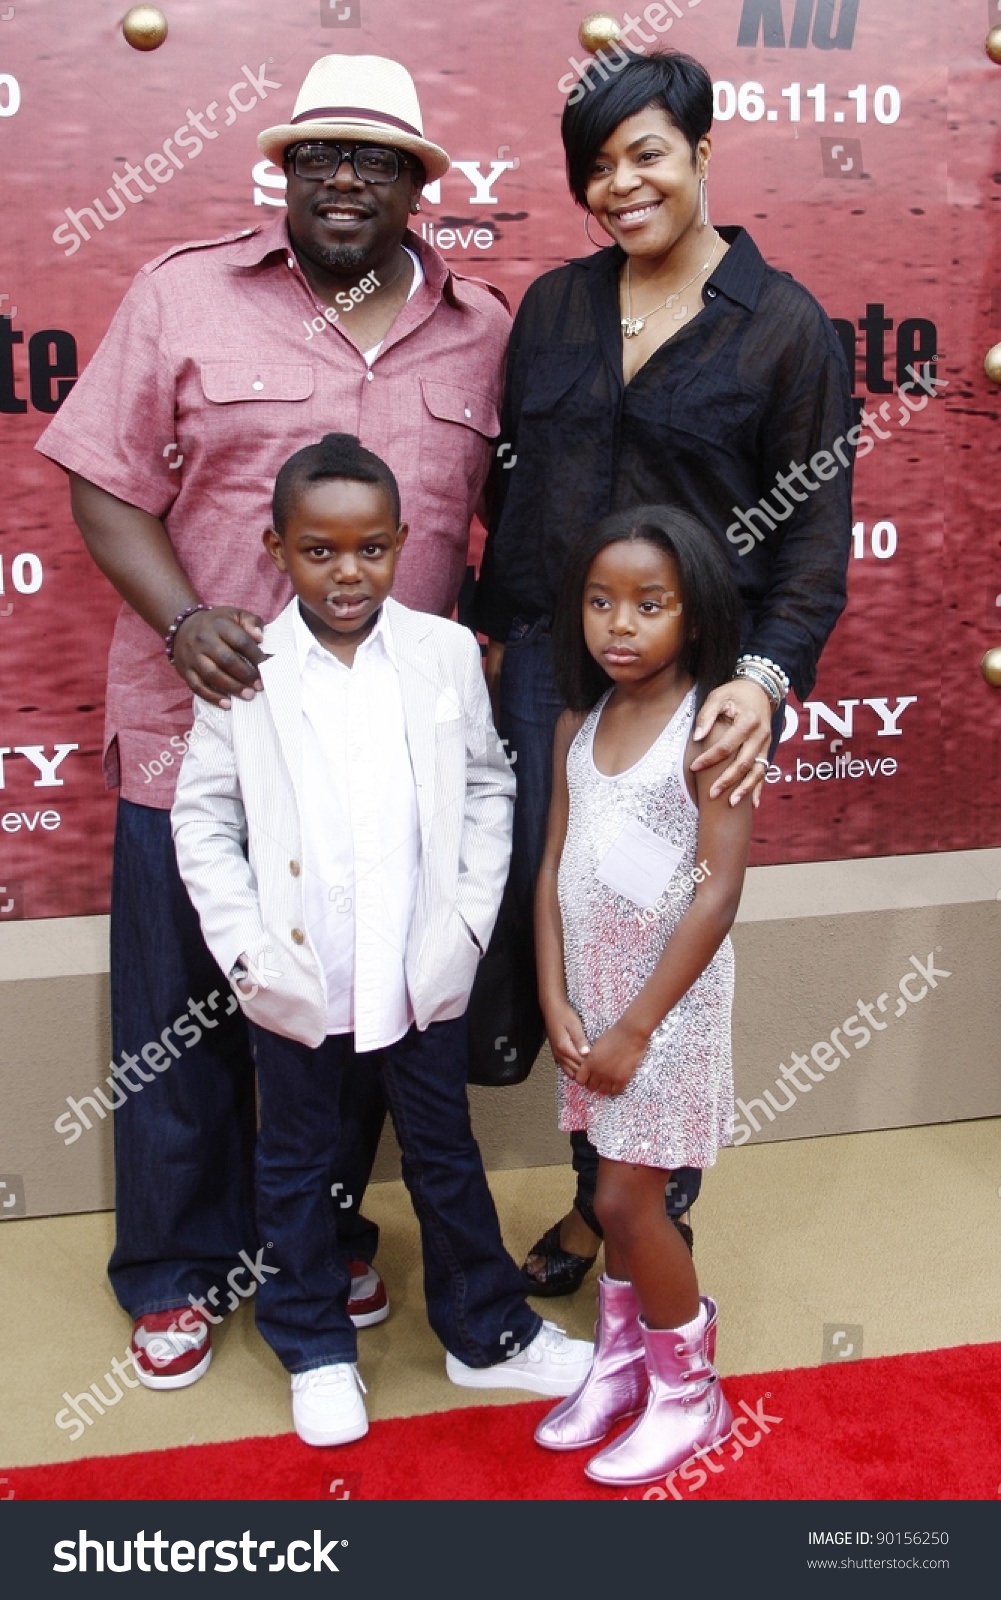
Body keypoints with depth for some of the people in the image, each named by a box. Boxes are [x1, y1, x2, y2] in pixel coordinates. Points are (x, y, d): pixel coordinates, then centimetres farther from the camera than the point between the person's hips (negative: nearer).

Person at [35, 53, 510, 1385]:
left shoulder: (482, 329, 6)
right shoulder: (185, 296, -1)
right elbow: (106, 486, -3)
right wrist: (183, 619, -17)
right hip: (201, 727, -2)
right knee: (182, 1010, 10)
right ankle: (178, 1266, 31)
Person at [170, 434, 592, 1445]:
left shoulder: (446, 653, -4)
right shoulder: (245, 674, -8)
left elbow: (488, 788, 3)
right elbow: (203, 817, -3)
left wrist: (470, 916, -4)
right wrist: (245, 948, -10)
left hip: (422, 973, 1)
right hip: (296, 983, 0)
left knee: (445, 1154, 17)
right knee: (298, 1168, 15)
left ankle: (487, 1334, 35)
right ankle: (316, 1351, 35)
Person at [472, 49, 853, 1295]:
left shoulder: (783, 325, -2)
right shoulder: (555, 306, 10)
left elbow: (816, 533, -5)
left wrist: (767, 676, -18)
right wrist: (493, 632, 12)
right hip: (547, 666, 4)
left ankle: (659, 1214, 27)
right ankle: (596, 1195, 28)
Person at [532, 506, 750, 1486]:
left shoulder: (709, 729, -14)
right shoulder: (576, 727, 5)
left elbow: (719, 892, -17)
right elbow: (553, 870, 4)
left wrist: (636, 1026, -16)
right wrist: (556, 1002, -5)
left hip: (670, 1000, -5)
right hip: (590, 996, 5)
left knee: (627, 1198, -1)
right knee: (617, 1190, 15)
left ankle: (689, 1390, 19)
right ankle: (620, 1358, 34)